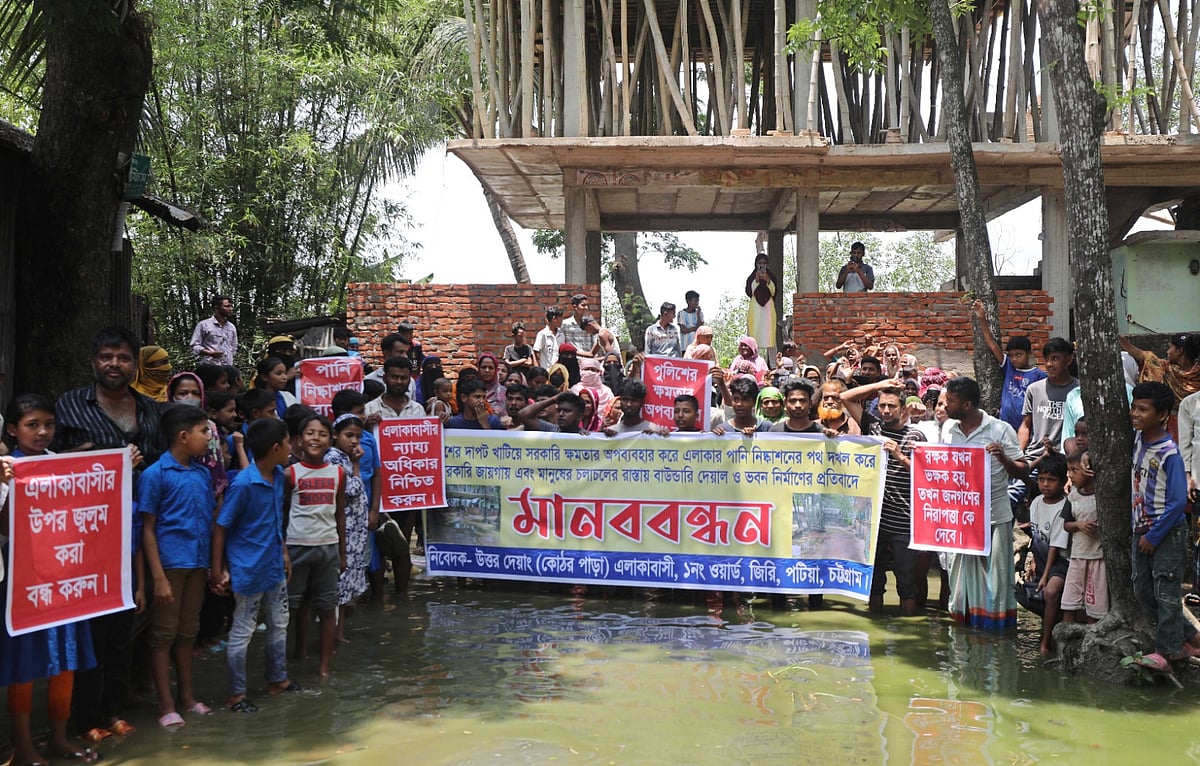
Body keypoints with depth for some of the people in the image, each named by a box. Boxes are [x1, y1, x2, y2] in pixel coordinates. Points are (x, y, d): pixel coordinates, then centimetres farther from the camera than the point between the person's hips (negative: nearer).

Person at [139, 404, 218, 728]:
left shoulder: (203, 473, 7)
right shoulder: (155, 475, -9)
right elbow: (147, 528, -9)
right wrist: (158, 577, -14)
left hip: (198, 564, 6)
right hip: (169, 565, -6)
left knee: (188, 632, 16)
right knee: (163, 634, 4)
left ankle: (187, 696, 27)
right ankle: (166, 705, 12)